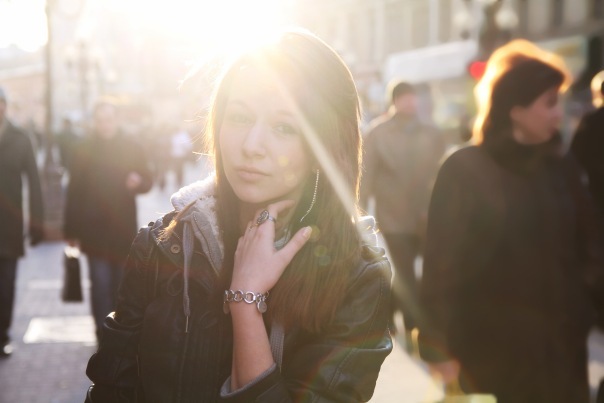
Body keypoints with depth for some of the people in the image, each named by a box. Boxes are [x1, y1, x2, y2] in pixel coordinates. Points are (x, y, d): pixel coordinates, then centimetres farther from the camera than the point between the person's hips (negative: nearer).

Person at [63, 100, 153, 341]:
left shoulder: (131, 147, 3)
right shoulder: (84, 149, -1)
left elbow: (148, 181, 8)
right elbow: (74, 191, -2)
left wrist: (138, 182, -18)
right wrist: (71, 230, -4)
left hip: (123, 229, 2)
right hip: (94, 230, -1)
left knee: (120, 283, 10)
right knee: (100, 284, -6)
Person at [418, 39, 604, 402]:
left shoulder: (562, 170, 6)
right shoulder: (464, 171, -7)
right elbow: (442, 261, -9)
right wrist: (439, 346, -11)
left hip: (559, 347, 4)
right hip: (492, 350, -4)